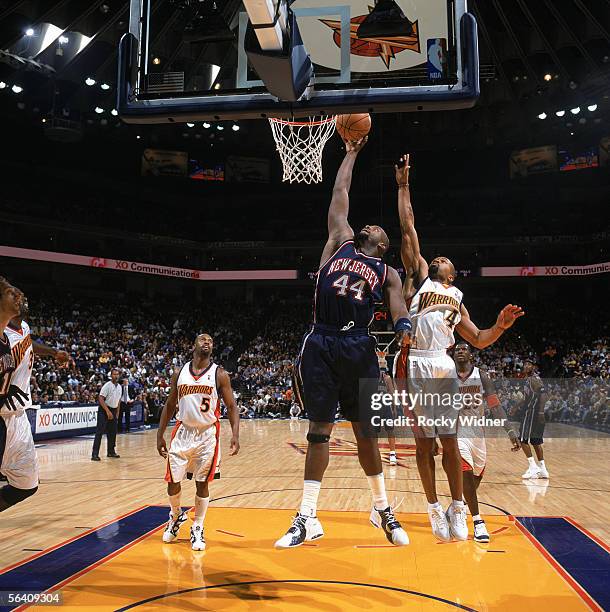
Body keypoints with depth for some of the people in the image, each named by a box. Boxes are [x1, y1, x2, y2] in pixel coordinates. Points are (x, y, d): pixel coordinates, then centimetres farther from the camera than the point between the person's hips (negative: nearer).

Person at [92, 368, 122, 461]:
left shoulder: (119, 387, 7)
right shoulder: (107, 385, -15)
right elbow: (100, 399, -20)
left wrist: (117, 412, 14)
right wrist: (108, 411, -24)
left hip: (113, 411, 7)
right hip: (104, 410, -7)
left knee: (112, 432, 11)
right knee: (100, 432, -10)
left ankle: (111, 451, 23)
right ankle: (95, 454, -10)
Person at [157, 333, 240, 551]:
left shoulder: (220, 374, -5)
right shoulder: (180, 373, 3)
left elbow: (231, 406, -5)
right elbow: (170, 405, 10)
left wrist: (235, 434, -18)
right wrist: (160, 435, 6)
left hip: (207, 435, -2)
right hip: (183, 432, 2)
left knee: (202, 483, 4)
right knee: (173, 481, 6)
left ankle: (197, 528, 21)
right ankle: (176, 516, 34)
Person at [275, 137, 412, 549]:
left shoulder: (387, 273, 13)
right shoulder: (341, 241, 17)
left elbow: (399, 310, 0)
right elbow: (340, 195, 21)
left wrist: (405, 333, -23)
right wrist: (351, 154, 30)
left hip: (359, 348, 0)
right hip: (321, 345, 1)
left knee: (366, 431, 7)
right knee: (319, 429, 3)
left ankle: (383, 509, 24)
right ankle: (308, 518, 10)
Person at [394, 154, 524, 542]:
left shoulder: (457, 299, 24)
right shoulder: (419, 274, 15)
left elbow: (479, 341, 21)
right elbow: (408, 229, 10)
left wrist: (501, 326, 2)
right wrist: (404, 185, 11)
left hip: (442, 366, 3)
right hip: (413, 364, -3)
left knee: (449, 439, 4)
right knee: (423, 440, 3)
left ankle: (457, 508, 16)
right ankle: (435, 508, 14)